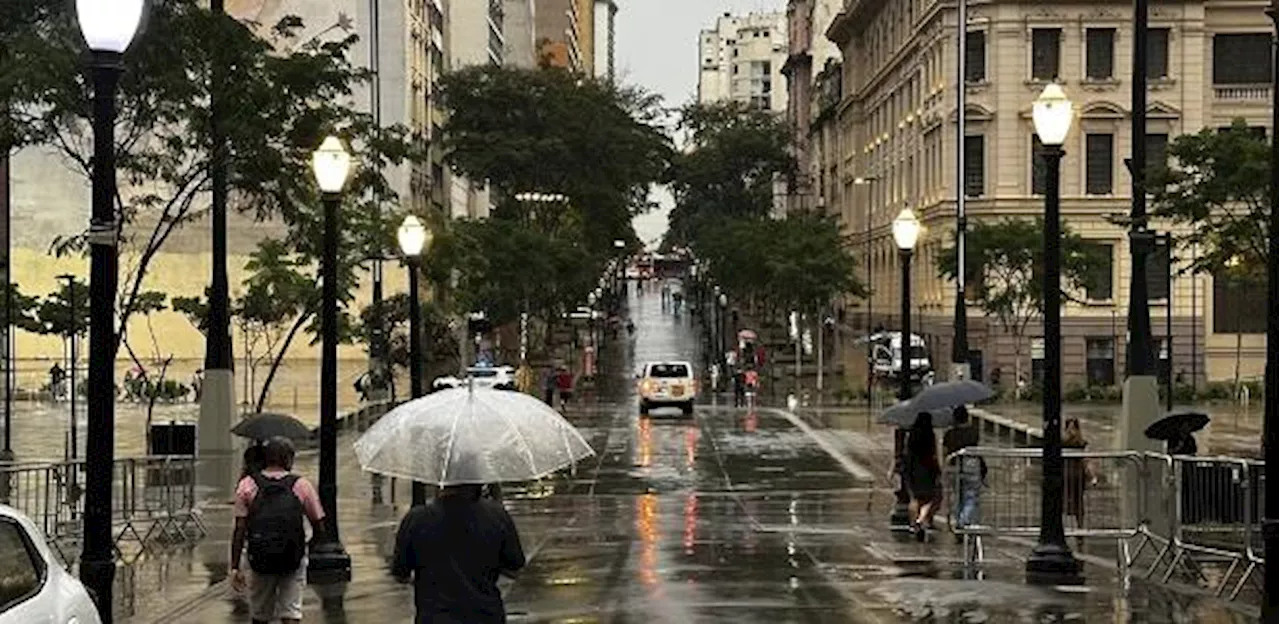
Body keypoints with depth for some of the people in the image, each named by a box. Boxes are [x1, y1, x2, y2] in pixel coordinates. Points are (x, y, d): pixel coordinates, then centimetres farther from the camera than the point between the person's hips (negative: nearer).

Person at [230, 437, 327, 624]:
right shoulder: (302, 486, -3)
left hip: (260, 560, 1)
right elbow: (319, 528, 1)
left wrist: (235, 568, -2)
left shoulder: (247, 485, -2)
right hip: (293, 560, -1)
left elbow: (239, 530, -5)